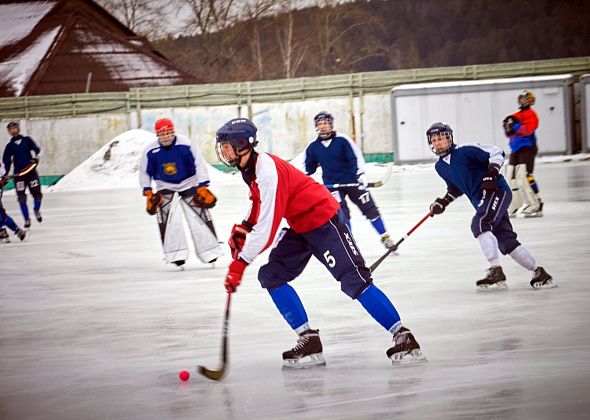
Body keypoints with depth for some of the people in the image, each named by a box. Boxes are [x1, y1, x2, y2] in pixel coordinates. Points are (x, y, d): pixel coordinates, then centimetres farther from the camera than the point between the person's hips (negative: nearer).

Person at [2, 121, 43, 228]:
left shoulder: (27, 140, 8)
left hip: (31, 170, -1)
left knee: (37, 194, -5)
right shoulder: (9, 146, 10)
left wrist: (36, 158, -16)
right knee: (22, 197, -6)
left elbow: (37, 149, 3)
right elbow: (6, 161, 9)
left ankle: (37, 210, 26)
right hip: (18, 174, 1)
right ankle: (27, 219, 6)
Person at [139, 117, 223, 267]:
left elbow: (199, 164, -17)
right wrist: (148, 193, -4)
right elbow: (145, 172, -2)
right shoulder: (151, 151, -16)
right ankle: (176, 254, -11)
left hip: (188, 183, -1)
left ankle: (210, 250, 8)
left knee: (200, 215, -5)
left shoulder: (186, 144, -24)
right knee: (166, 217, -16)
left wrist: (202, 187, -18)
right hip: (165, 186, 1)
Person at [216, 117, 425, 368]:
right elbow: (259, 201, 24)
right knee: (271, 276, 3)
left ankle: (403, 338, -10)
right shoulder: (249, 167, 3)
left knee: (354, 279, -14)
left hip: (324, 220, -10)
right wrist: (242, 229, 14)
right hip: (300, 226, 10)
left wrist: (240, 262, -25)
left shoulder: (267, 172, -27)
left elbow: (266, 229, -29)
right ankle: (309, 342, 1)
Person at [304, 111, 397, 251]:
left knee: (369, 208, 0)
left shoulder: (342, 140, -10)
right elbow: (309, 166, 12)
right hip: (332, 184, 1)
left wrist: (361, 174, -24)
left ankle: (385, 238, 12)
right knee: (342, 214, -12)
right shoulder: (313, 147, -1)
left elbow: (356, 157, -13)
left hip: (352, 180, -1)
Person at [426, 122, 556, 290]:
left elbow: (496, 153, -13)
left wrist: (491, 175, -24)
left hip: (497, 191, -8)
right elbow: (456, 188, 25)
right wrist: (443, 202, 11)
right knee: (506, 241, 3)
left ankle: (496, 272, -28)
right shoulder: (440, 167, 11)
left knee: (479, 223, -28)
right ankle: (539, 272, 13)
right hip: (481, 201, 8)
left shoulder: (465, 151, -13)